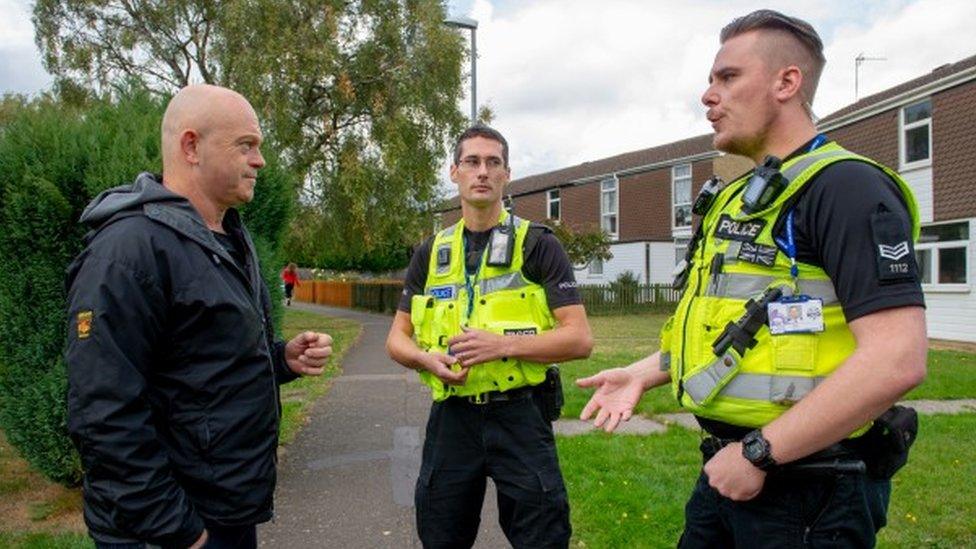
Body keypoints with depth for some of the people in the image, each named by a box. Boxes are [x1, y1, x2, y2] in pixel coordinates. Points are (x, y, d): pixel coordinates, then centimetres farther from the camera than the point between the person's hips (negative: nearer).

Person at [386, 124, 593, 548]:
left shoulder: (538, 246, -3)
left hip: (520, 415, -3)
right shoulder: (431, 253, 8)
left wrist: (503, 344, -22)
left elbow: (579, 339, -9)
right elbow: (397, 338, 11)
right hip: (451, 416, 4)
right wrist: (427, 359, -11)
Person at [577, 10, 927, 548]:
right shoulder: (737, 200, 12)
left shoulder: (845, 187, -16)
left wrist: (759, 453, -21)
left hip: (811, 490, -8)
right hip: (728, 468, 8)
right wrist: (643, 372, 10)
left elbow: (897, 360, -25)